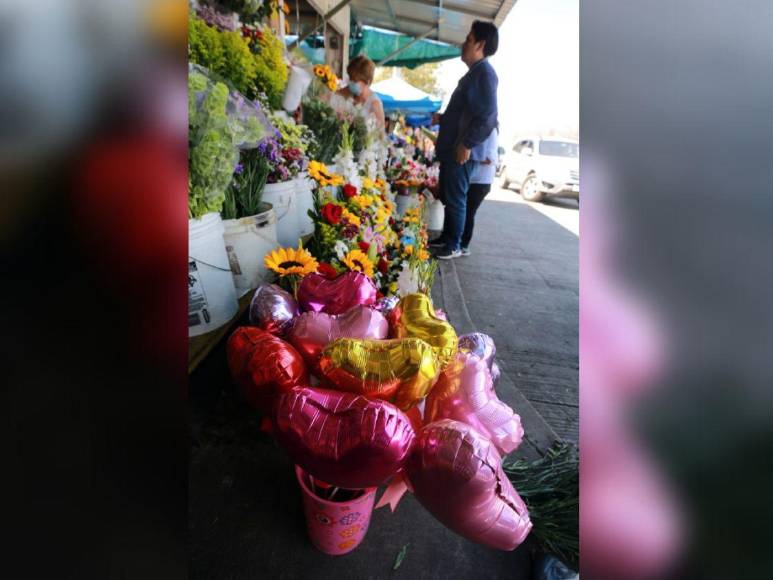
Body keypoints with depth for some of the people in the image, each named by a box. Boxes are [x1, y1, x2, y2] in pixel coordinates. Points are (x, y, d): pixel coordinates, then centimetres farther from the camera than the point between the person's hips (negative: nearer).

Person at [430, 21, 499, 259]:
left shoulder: (484, 73, -11)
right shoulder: (473, 73, 21)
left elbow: (488, 116, -22)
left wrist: (468, 144, -23)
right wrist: (442, 118, 20)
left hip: (461, 152, -10)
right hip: (450, 149, 10)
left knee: (456, 199, -3)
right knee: (447, 196, 15)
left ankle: (454, 246, 8)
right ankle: (446, 237, 27)